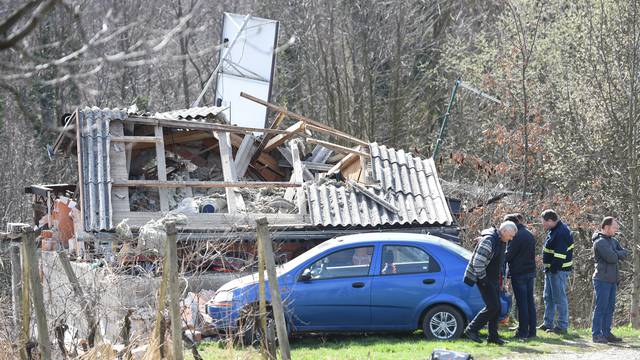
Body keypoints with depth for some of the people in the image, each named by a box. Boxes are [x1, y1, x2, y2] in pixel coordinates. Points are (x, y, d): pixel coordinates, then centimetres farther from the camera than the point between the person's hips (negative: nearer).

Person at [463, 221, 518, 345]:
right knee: (492, 307, -13)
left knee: (496, 307, 9)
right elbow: (477, 262, -25)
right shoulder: (489, 241, -21)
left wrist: (498, 278, 17)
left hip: (493, 279, 10)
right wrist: (483, 279, -20)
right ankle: (471, 329, -4)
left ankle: (493, 336, 16)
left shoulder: (501, 241, 10)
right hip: (484, 279, -10)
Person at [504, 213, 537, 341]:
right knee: (530, 302, 11)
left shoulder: (517, 236, -15)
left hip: (519, 274, -8)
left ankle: (523, 332, -1)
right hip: (530, 272, 8)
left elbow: (508, 255, -14)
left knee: (522, 303, -4)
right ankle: (531, 331, 14)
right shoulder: (529, 235, 13)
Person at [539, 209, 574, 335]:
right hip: (551, 269, 11)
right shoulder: (554, 230, 13)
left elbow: (560, 254, -24)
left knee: (559, 298, -6)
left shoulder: (561, 232, -19)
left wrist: (553, 269, -22)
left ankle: (562, 326, -2)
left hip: (559, 270, -11)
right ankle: (548, 324, 24)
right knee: (548, 297, 17)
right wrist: (548, 268, 16)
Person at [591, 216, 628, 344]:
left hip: (612, 280, 9)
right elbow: (612, 258, -21)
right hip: (602, 279, -9)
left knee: (610, 308, 10)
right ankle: (596, 334, -5)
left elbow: (624, 253, 8)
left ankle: (606, 333, 16)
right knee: (600, 307, -7)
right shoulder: (600, 242, -14)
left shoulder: (613, 241, 16)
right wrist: (619, 254, 0)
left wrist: (615, 253, -9)